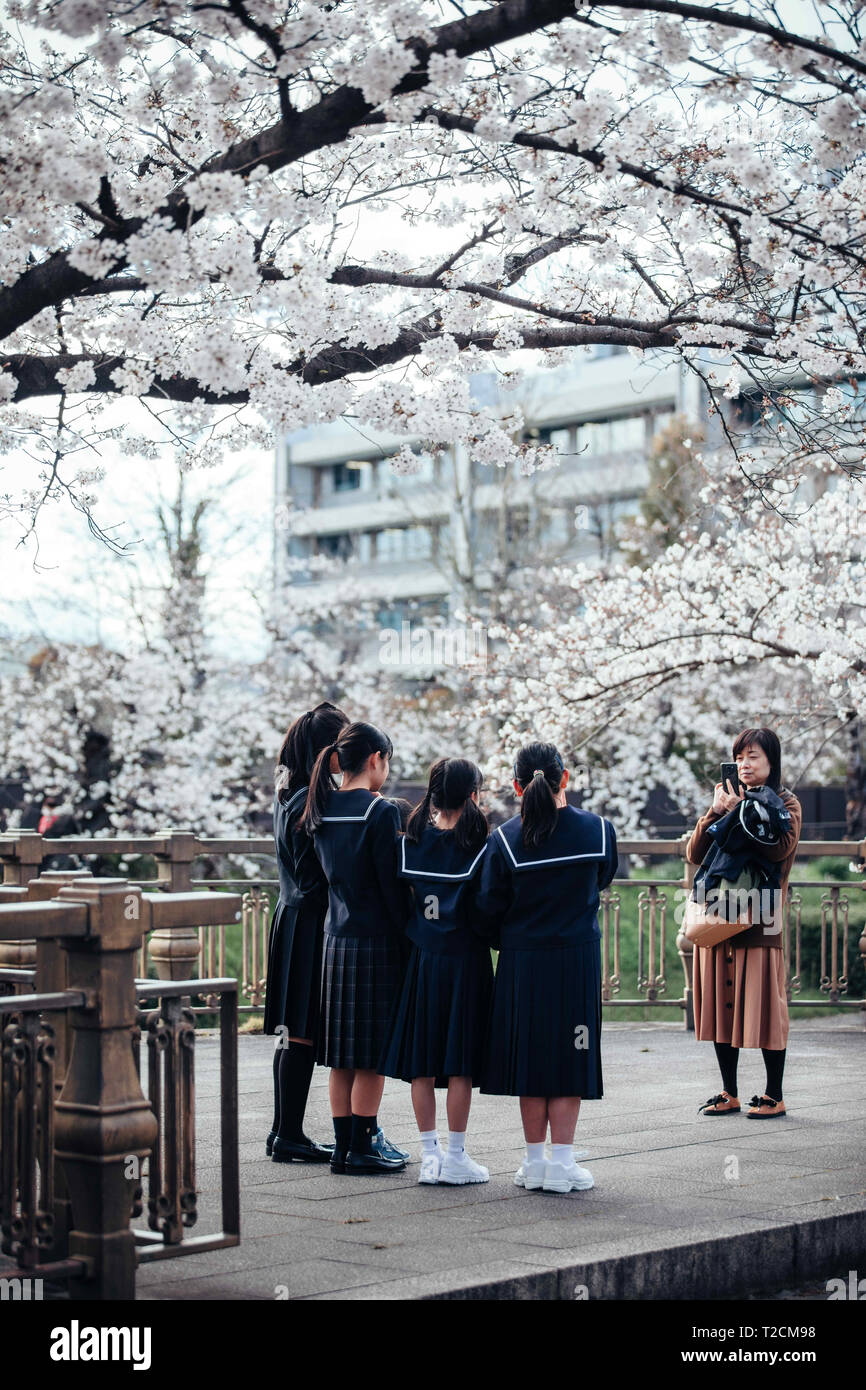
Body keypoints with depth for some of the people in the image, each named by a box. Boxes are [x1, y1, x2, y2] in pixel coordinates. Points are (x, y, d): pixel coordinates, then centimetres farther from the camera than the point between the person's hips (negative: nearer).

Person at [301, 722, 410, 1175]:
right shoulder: (380, 811, -12)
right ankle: (362, 1148, 5)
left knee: (343, 1055, 11)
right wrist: (408, 940, -6)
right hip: (375, 942, -7)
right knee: (372, 1054, 1)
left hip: (335, 940, 7)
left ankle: (344, 1146, 15)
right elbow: (392, 886, -12)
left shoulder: (322, 810, 8)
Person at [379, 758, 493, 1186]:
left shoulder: (412, 842, 1)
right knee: (460, 1065, 2)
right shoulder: (477, 847, -9)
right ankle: (455, 1156, 6)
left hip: (421, 958, 3)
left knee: (422, 1063, 8)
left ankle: (429, 1154, 12)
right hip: (465, 960, -3)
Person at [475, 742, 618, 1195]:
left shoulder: (505, 839, -9)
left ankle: (535, 1162, 15)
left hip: (522, 961, 0)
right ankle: (562, 1162, 5)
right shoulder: (597, 830, -5)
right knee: (569, 1056, 6)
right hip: (578, 958, 0)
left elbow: (488, 907, -6)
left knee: (530, 1056, 9)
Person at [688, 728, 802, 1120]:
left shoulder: (786, 804, 4)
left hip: (760, 918, -4)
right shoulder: (728, 799, 16)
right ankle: (729, 1094, 15)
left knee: (764, 1005, -4)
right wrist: (715, 812, -7)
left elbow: (779, 848, -16)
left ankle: (774, 1096, 5)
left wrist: (740, 811, -14)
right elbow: (695, 854, 6)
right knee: (721, 1004, 6)